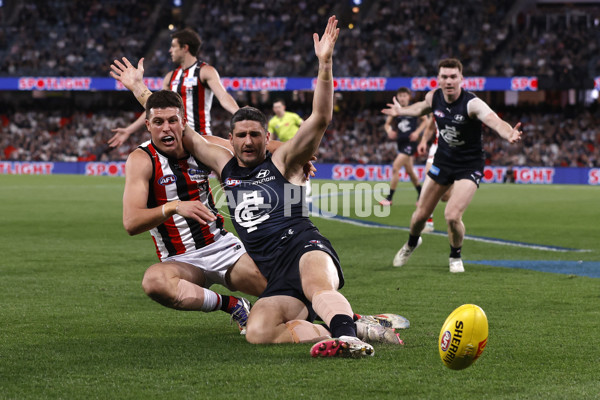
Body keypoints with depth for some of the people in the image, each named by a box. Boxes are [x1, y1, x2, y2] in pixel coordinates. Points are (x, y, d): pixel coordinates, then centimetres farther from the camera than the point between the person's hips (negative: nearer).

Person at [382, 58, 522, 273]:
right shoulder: (433, 97, -9)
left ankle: (456, 256, 12)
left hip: (469, 166, -5)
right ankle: (411, 243, 46)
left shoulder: (472, 104, -27)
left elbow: (494, 120, -46)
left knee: (452, 216, -20)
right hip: (442, 161, 5)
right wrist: (401, 111, 32)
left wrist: (509, 134, -67)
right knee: (421, 214, 10)